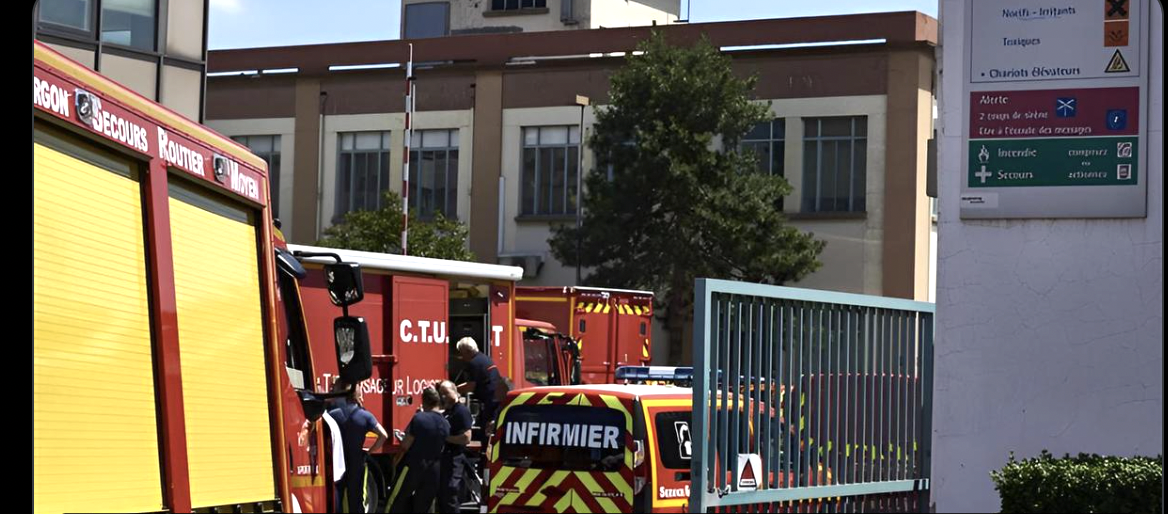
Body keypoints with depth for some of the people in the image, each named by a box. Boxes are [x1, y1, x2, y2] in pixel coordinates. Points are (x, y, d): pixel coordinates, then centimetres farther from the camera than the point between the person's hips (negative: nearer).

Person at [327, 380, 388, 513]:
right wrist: (370, 450, 0)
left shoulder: (332, 415, -7)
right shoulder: (365, 416, -4)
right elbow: (383, 435, -12)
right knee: (356, 502, 9)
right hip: (357, 466, 1)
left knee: (335, 502, 5)